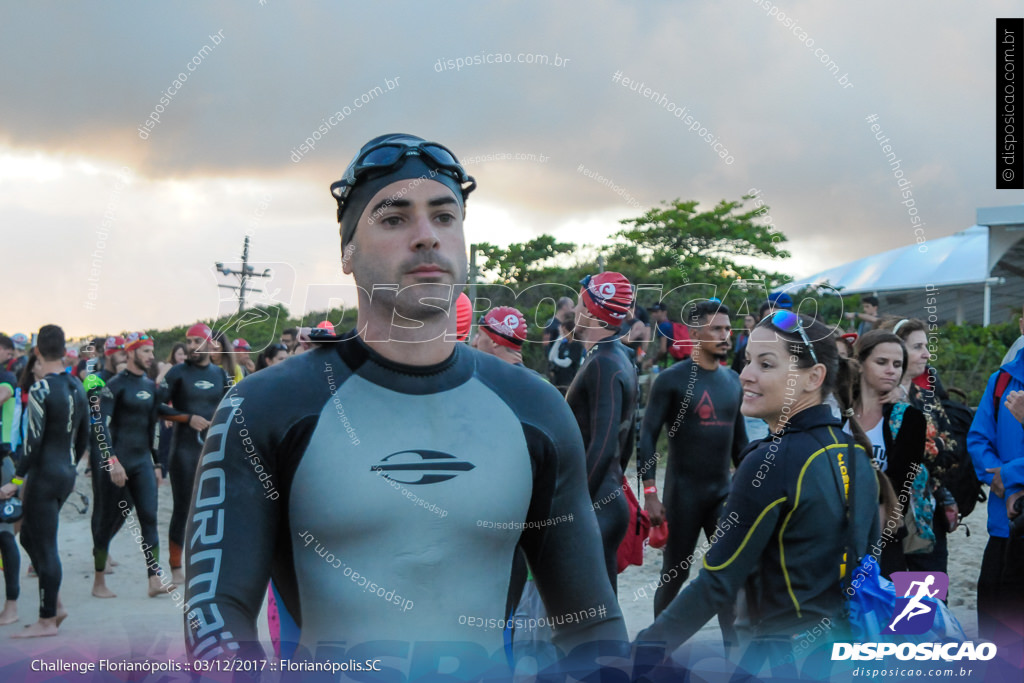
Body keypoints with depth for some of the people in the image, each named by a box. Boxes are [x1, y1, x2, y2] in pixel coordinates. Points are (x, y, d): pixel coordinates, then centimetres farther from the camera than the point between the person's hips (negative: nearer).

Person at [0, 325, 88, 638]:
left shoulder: (40, 391, -16)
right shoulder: (77, 387, 8)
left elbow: (34, 441, -19)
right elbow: (84, 436, 14)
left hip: (44, 474, -8)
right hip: (66, 474, 8)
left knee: (45, 547, 0)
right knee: (29, 534, 20)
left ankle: (47, 621, 7)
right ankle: (55, 604, 19)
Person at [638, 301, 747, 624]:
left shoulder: (733, 381, 9)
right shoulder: (672, 379, -8)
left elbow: (739, 440, 16)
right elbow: (647, 436, -11)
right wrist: (650, 494, -17)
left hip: (723, 492, 5)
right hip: (683, 493, -4)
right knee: (675, 574, 7)